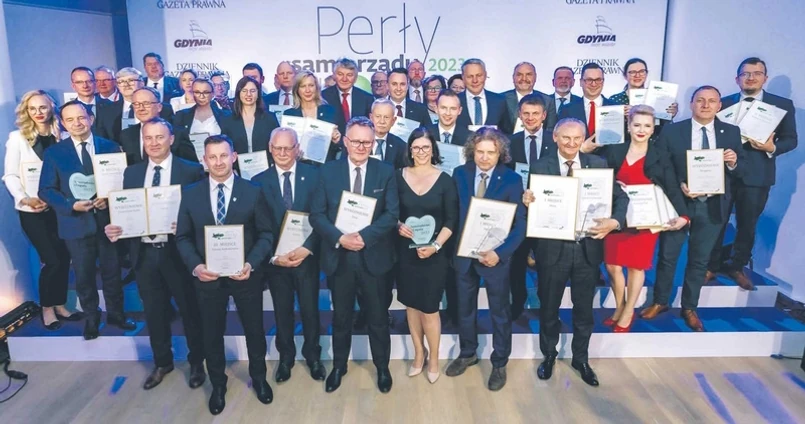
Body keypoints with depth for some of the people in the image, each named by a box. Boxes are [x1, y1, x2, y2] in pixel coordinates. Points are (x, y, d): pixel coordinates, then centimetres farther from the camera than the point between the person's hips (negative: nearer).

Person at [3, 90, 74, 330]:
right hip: (31, 210, -3)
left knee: (64, 257, 6)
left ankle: (60, 305, 23)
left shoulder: (61, 136, 4)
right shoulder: (17, 137, -1)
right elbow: (10, 175, -3)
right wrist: (24, 198, -17)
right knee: (52, 260, -4)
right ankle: (47, 308, 16)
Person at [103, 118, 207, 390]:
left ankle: (196, 362, 31)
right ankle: (162, 362, 38)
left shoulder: (191, 171, -7)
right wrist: (113, 229, -11)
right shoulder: (131, 173, 8)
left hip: (178, 252, -4)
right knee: (154, 312, 17)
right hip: (144, 254, 4)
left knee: (190, 309, 10)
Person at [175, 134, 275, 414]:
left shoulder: (253, 192, -5)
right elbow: (183, 237, 1)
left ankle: (258, 378, 39)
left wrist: (251, 264, -20)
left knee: (254, 329, 15)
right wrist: (195, 266, -16)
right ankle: (218, 385, 38)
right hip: (207, 277, 1)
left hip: (245, 275, -1)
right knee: (212, 333, 16)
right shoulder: (190, 194, -1)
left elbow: (266, 234, -6)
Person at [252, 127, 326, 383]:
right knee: (282, 312, 16)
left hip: (307, 256, -1)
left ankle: (313, 355, 35)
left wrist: (307, 248, -19)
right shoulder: (259, 181, -3)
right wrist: (274, 256, -14)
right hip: (275, 260, 1)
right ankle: (285, 357, 37)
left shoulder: (314, 175, -6)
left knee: (310, 310, 13)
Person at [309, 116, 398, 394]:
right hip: (338, 257, 1)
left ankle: (382, 367, 34)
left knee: (378, 317, 14)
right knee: (340, 316, 17)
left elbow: (392, 214, -9)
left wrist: (364, 236, -22)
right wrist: (339, 238, -20)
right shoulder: (328, 171, -1)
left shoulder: (386, 172, -2)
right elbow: (316, 215, -4)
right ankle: (339, 365, 37)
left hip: (374, 256, -1)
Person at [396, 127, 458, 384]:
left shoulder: (445, 181, -4)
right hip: (406, 251, 2)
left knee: (429, 308, 3)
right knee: (411, 304, 12)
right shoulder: (399, 177, 0)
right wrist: (398, 225, -14)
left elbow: (451, 220, -5)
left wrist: (435, 245, -17)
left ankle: (433, 359, 24)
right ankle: (419, 353, 32)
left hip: (434, 253, -2)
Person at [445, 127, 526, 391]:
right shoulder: (460, 174, -3)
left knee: (499, 312, 14)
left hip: (496, 255, -3)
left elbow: (520, 224, -12)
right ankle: (467, 353, 41)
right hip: (464, 253, 3)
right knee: (465, 307, 19)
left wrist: (499, 252, -23)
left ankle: (499, 364, 32)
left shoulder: (512, 179, -12)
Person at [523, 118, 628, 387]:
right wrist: (527, 202, -30)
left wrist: (615, 221, -22)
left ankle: (580, 359, 39)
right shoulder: (540, 167, -5)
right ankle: (548, 355, 39)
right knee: (549, 307, 16)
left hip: (587, 248, 2)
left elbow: (621, 197, -3)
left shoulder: (598, 164, 0)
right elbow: (534, 206, -7)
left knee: (584, 308, 17)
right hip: (553, 248, -1)